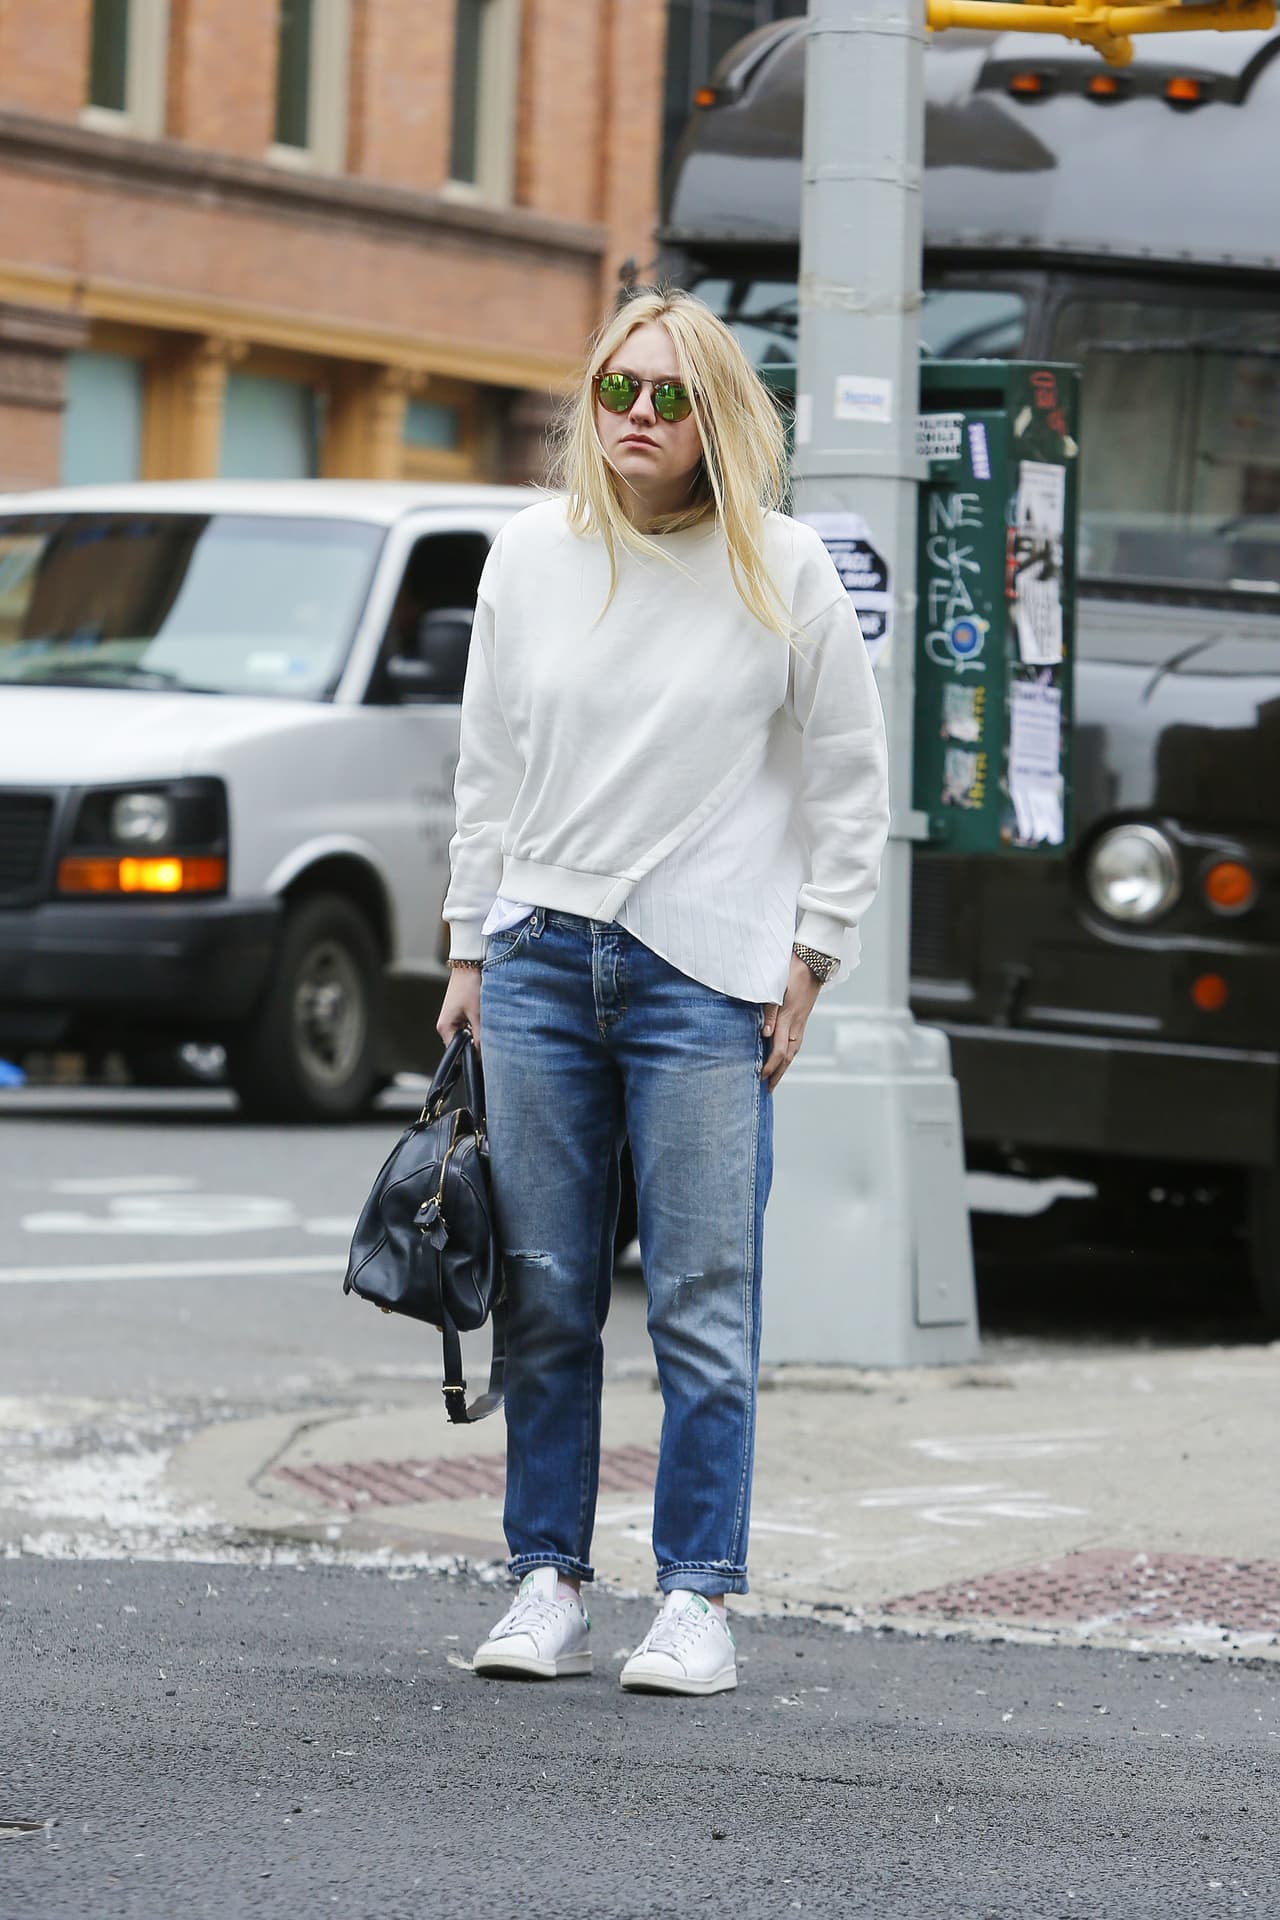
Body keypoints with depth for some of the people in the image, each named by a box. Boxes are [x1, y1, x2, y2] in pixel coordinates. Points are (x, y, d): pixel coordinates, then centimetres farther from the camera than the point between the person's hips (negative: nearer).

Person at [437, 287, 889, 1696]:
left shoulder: (780, 571, 0)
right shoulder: (531, 554, 8)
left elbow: (850, 781, 6)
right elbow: (488, 765, 15)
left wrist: (810, 956, 1)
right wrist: (470, 949, 11)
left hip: (705, 973, -3)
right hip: (539, 958, 3)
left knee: (705, 1310, -4)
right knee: (546, 1302, 3)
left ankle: (696, 1599, 1)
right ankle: (549, 1583, 10)